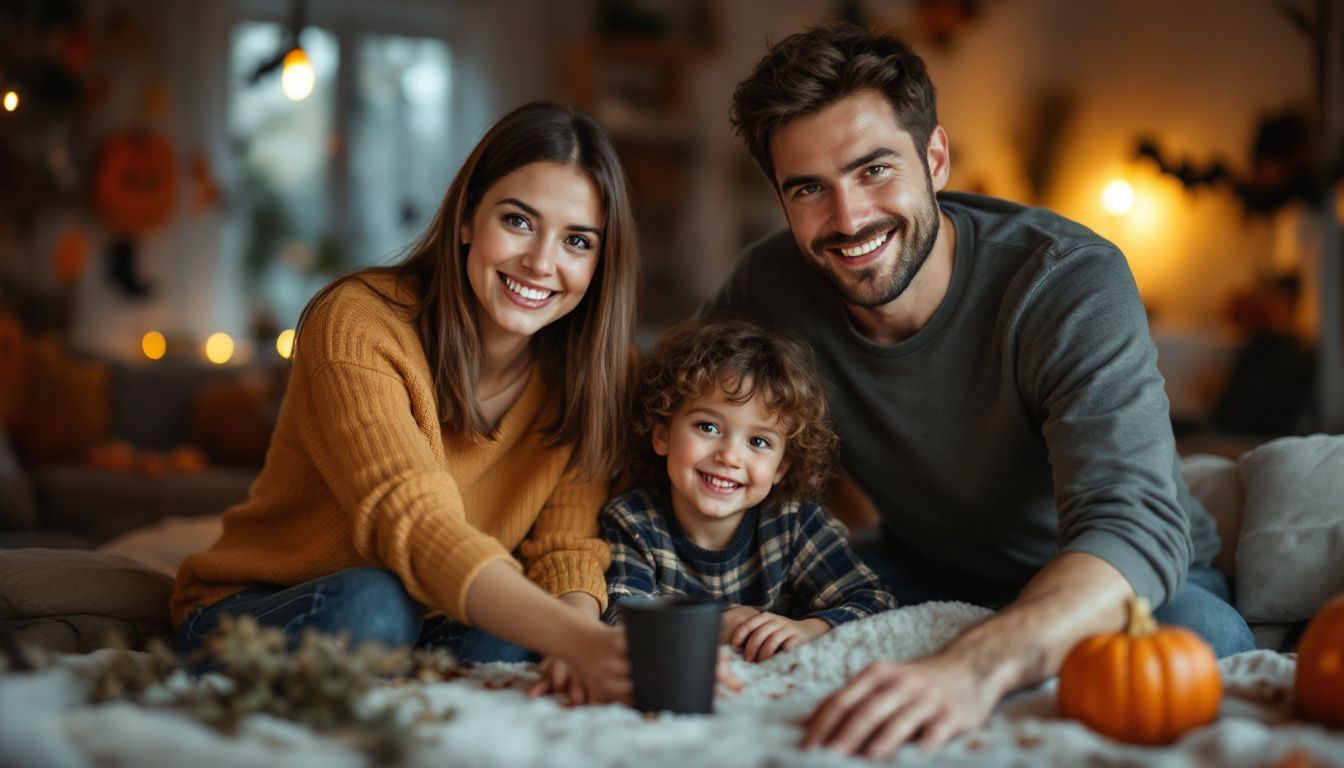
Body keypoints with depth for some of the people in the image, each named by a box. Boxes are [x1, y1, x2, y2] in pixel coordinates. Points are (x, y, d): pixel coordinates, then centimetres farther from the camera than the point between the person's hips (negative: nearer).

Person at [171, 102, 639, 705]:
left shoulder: (587, 371, -4)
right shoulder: (358, 325, -22)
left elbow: (567, 546, -12)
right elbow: (415, 528, -37)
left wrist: (583, 645, -36)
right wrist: (577, 639, -53)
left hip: (439, 631, 4)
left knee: (513, 635, -30)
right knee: (371, 603, -36)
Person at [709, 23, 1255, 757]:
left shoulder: (1073, 282, -29)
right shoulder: (772, 284, -15)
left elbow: (1132, 525, -43)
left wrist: (971, 667, -64)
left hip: (1115, 583, -3)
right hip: (924, 572, 4)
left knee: (1201, 635, -37)